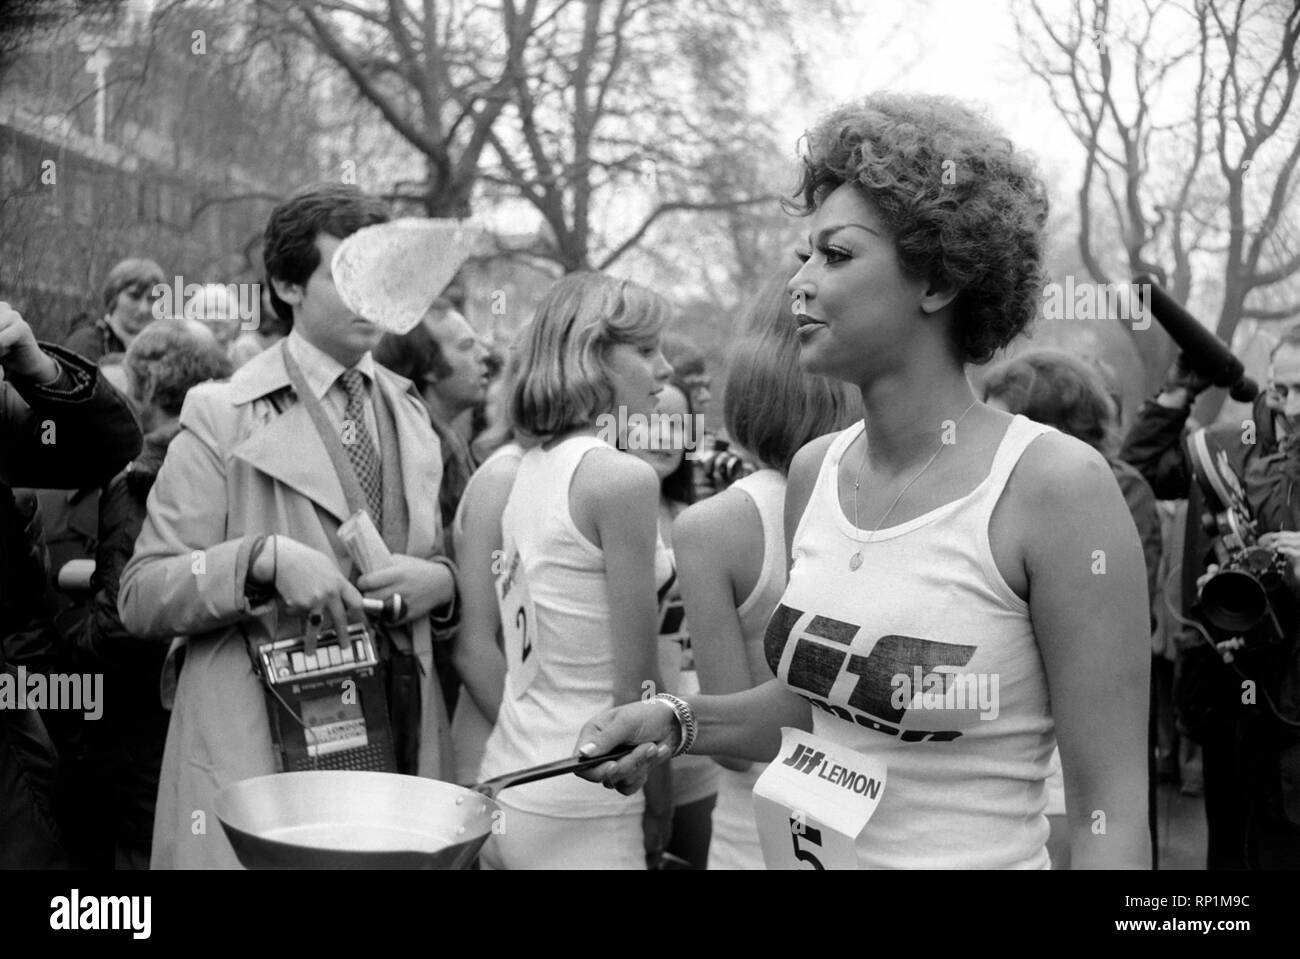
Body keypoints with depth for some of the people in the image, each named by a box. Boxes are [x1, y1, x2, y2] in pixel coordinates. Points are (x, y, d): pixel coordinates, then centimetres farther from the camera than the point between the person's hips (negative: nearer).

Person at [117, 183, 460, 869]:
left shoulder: (408, 412, 14)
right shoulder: (222, 416, -3)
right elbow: (141, 598, -6)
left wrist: (440, 580, -1)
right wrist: (266, 559, -21)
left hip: (401, 738, 5)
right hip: (263, 752, -4)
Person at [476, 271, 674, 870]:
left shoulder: (531, 469, 7)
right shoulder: (622, 477, -16)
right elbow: (635, 684, -14)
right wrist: (659, 806, -2)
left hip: (509, 782, 8)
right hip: (578, 810, -8)